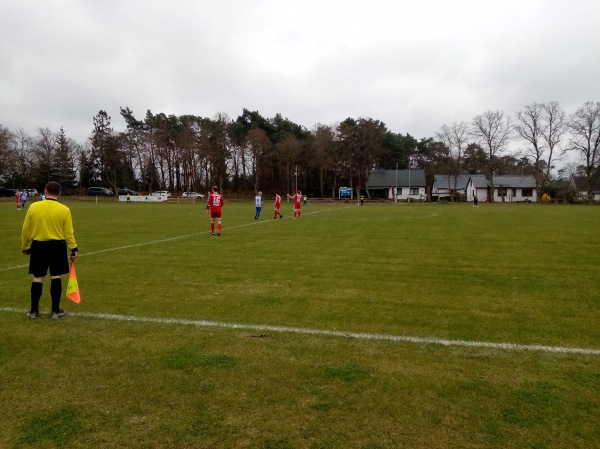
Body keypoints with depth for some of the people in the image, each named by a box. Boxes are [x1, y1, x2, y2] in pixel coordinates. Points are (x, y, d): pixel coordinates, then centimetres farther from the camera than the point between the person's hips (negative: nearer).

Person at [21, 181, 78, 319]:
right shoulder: (64, 209, -7)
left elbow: (26, 229, 2)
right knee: (56, 277, 5)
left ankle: (34, 310, 17)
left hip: (38, 246, 2)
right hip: (57, 246, -1)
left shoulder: (33, 207, -3)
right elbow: (68, 233, -7)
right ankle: (55, 310, 10)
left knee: (38, 278, 9)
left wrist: (25, 247, 14)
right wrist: (73, 249, 1)